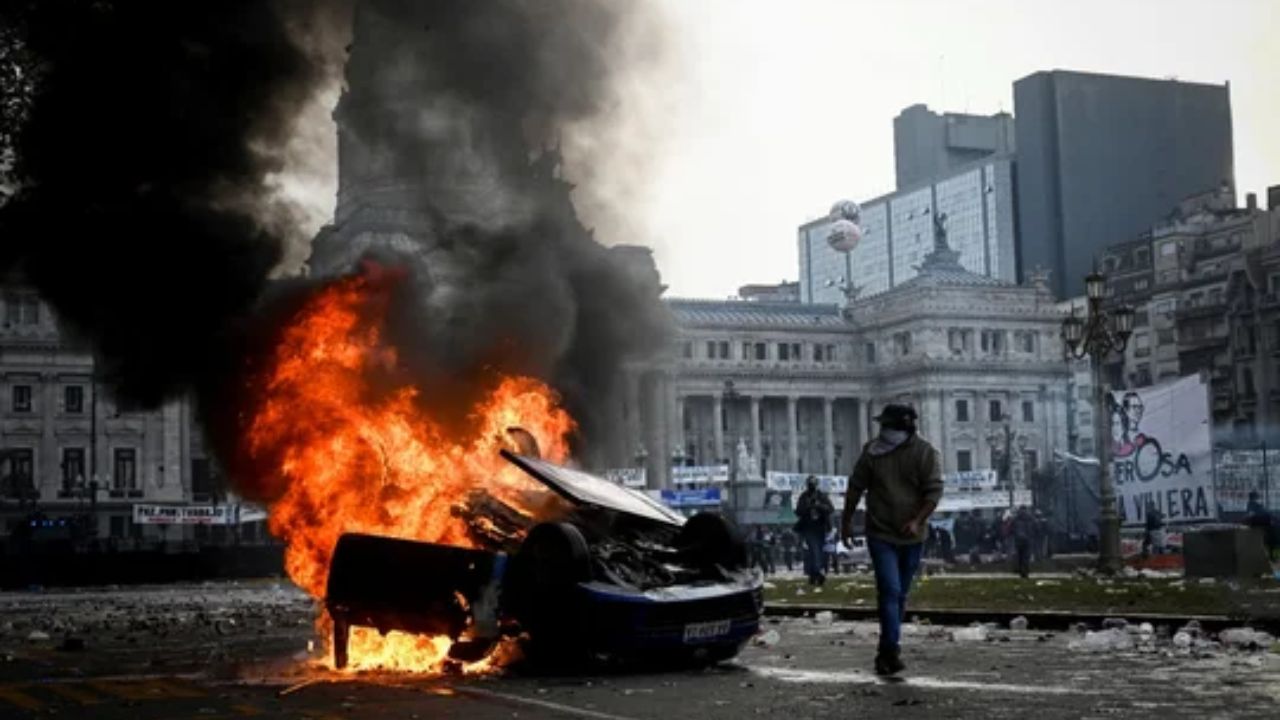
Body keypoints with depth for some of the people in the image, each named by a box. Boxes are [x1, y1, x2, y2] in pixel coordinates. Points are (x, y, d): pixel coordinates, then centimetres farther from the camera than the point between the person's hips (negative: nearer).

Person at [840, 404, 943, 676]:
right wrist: (846, 521, 10)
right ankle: (892, 651, -15)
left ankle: (887, 651, 25)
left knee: (900, 595, 12)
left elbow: (934, 491, -9)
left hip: (911, 536, 1)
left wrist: (917, 521, -22)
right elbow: (856, 487, 7)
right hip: (880, 534, -1)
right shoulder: (872, 451, -3)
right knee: (890, 591, -14)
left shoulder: (925, 453, -6)